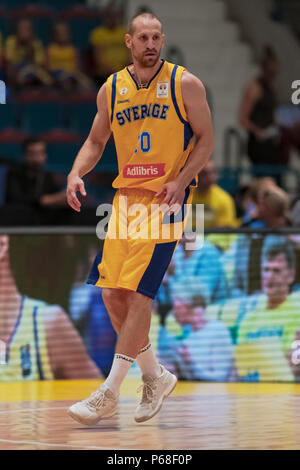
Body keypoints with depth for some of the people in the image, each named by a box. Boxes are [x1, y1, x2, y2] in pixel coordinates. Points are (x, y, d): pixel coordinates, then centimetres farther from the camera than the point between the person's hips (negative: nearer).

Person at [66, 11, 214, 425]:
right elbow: (96, 141, 17)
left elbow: (206, 139, -2)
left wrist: (182, 181, -16)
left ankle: (109, 394, -11)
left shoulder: (185, 84, -4)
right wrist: (76, 173, -2)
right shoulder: (112, 89, 8)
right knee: (111, 293, 2)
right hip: (127, 196, 6)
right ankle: (155, 377, 21)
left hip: (166, 198, -6)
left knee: (138, 293, -13)